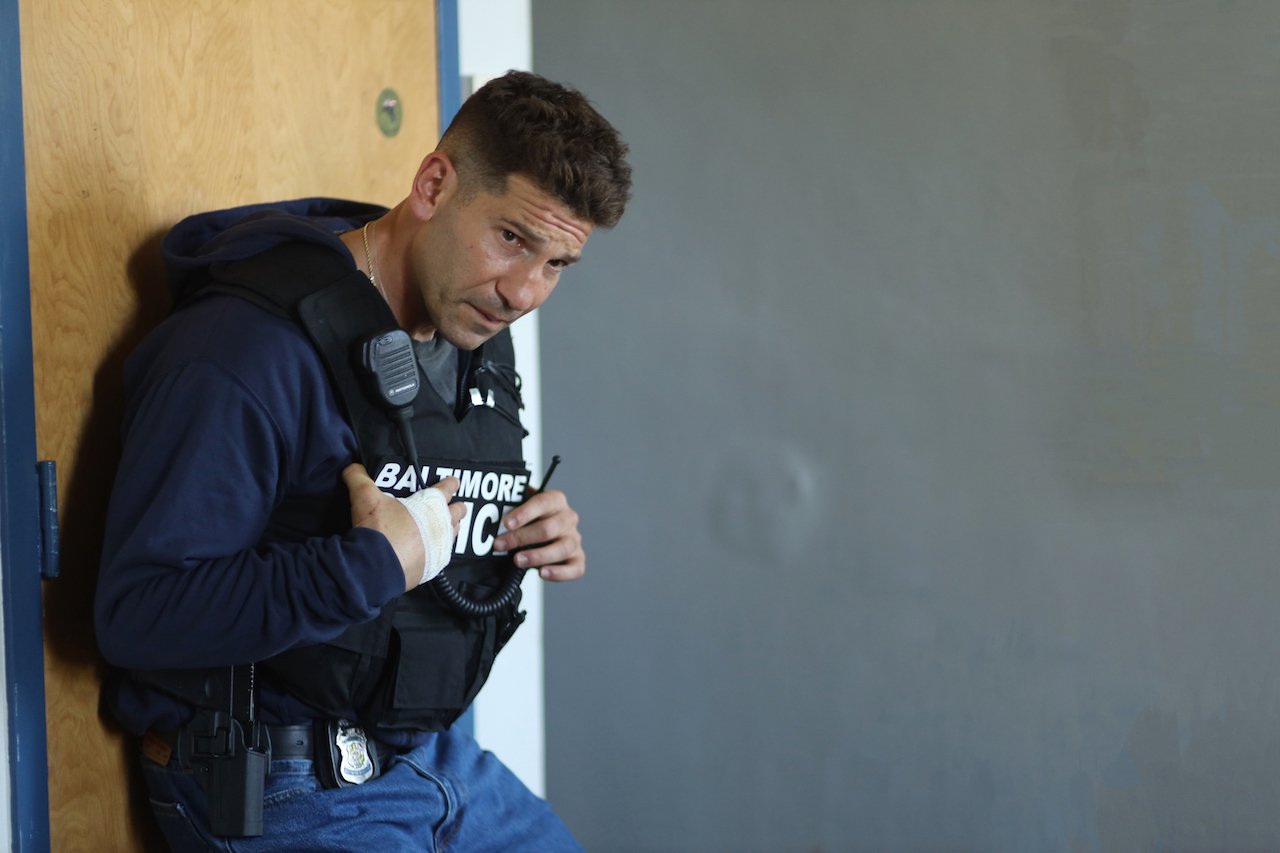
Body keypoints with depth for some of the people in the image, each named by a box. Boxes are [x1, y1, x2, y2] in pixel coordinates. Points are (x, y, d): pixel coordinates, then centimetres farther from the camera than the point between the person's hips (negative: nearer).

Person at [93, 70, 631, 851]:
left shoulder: (478, 339, 6)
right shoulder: (245, 349, -21)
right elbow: (140, 614, -27)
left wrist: (545, 542, -3)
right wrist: (381, 563, -29)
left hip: (436, 756, 8)